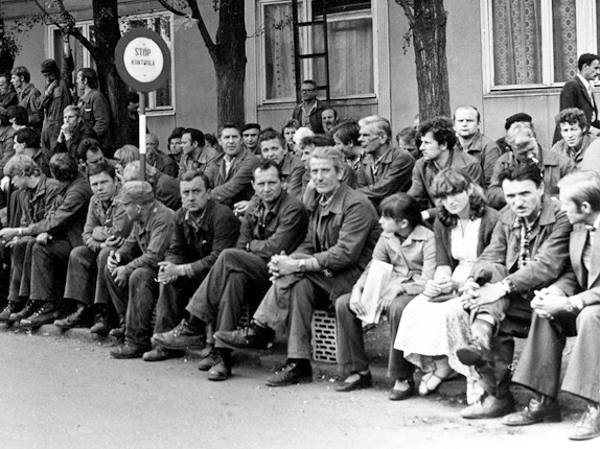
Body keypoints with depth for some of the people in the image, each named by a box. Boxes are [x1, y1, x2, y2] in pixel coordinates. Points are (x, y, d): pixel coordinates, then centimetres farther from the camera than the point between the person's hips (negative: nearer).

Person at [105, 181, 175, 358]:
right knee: (111, 270, 7)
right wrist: (118, 255, -2)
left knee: (139, 276, -35)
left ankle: (138, 341, -32)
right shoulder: (140, 218, 6)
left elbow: (154, 257, -30)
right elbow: (131, 243, 20)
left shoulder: (164, 219, -24)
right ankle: (127, 323, 9)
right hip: (149, 266, 10)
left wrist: (127, 269, -22)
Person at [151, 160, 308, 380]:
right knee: (235, 277, -28)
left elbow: (275, 249, -16)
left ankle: (193, 328, -21)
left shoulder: (293, 209, -9)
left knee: (228, 257, -24)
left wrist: (251, 245, 1)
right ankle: (221, 354, -29)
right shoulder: (254, 208, 15)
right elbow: (242, 246, 10)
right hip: (257, 272, 6)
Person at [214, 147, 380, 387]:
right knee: (299, 284, -22)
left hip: (355, 276, -7)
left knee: (297, 277, -26)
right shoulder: (319, 204, 14)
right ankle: (298, 365, -24)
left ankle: (260, 330, -15)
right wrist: (286, 261, -11)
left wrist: (297, 265, -25)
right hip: (326, 276, 7)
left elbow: (346, 254, -23)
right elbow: (309, 245, 12)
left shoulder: (357, 205, -14)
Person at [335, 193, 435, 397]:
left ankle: (403, 378, -26)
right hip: (390, 288, 7)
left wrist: (398, 289, -28)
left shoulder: (428, 239, -14)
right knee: (343, 303, -9)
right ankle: (358, 371, -2)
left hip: (414, 292, -7)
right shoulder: (387, 238, 8)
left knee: (398, 308, -41)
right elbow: (372, 269, 9)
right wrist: (357, 290, -10)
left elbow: (428, 282, -20)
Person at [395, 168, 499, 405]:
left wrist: (458, 283, -22)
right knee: (416, 308, -19)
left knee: (448, 311, -32)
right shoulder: (442, 223, 12)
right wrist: (439, 283, -15)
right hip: (454, 286, 7)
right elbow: (443, 263, 9)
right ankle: (437, 363, -6)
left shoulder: (491, 221, -10)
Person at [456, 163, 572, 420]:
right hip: (512, 299, 5)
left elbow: (546, 266, -22)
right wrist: (474, 281, -20)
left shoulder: (561, 217, -11)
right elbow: (491, 257, 3)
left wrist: (502, 287, -32)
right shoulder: (506, 218, 12)